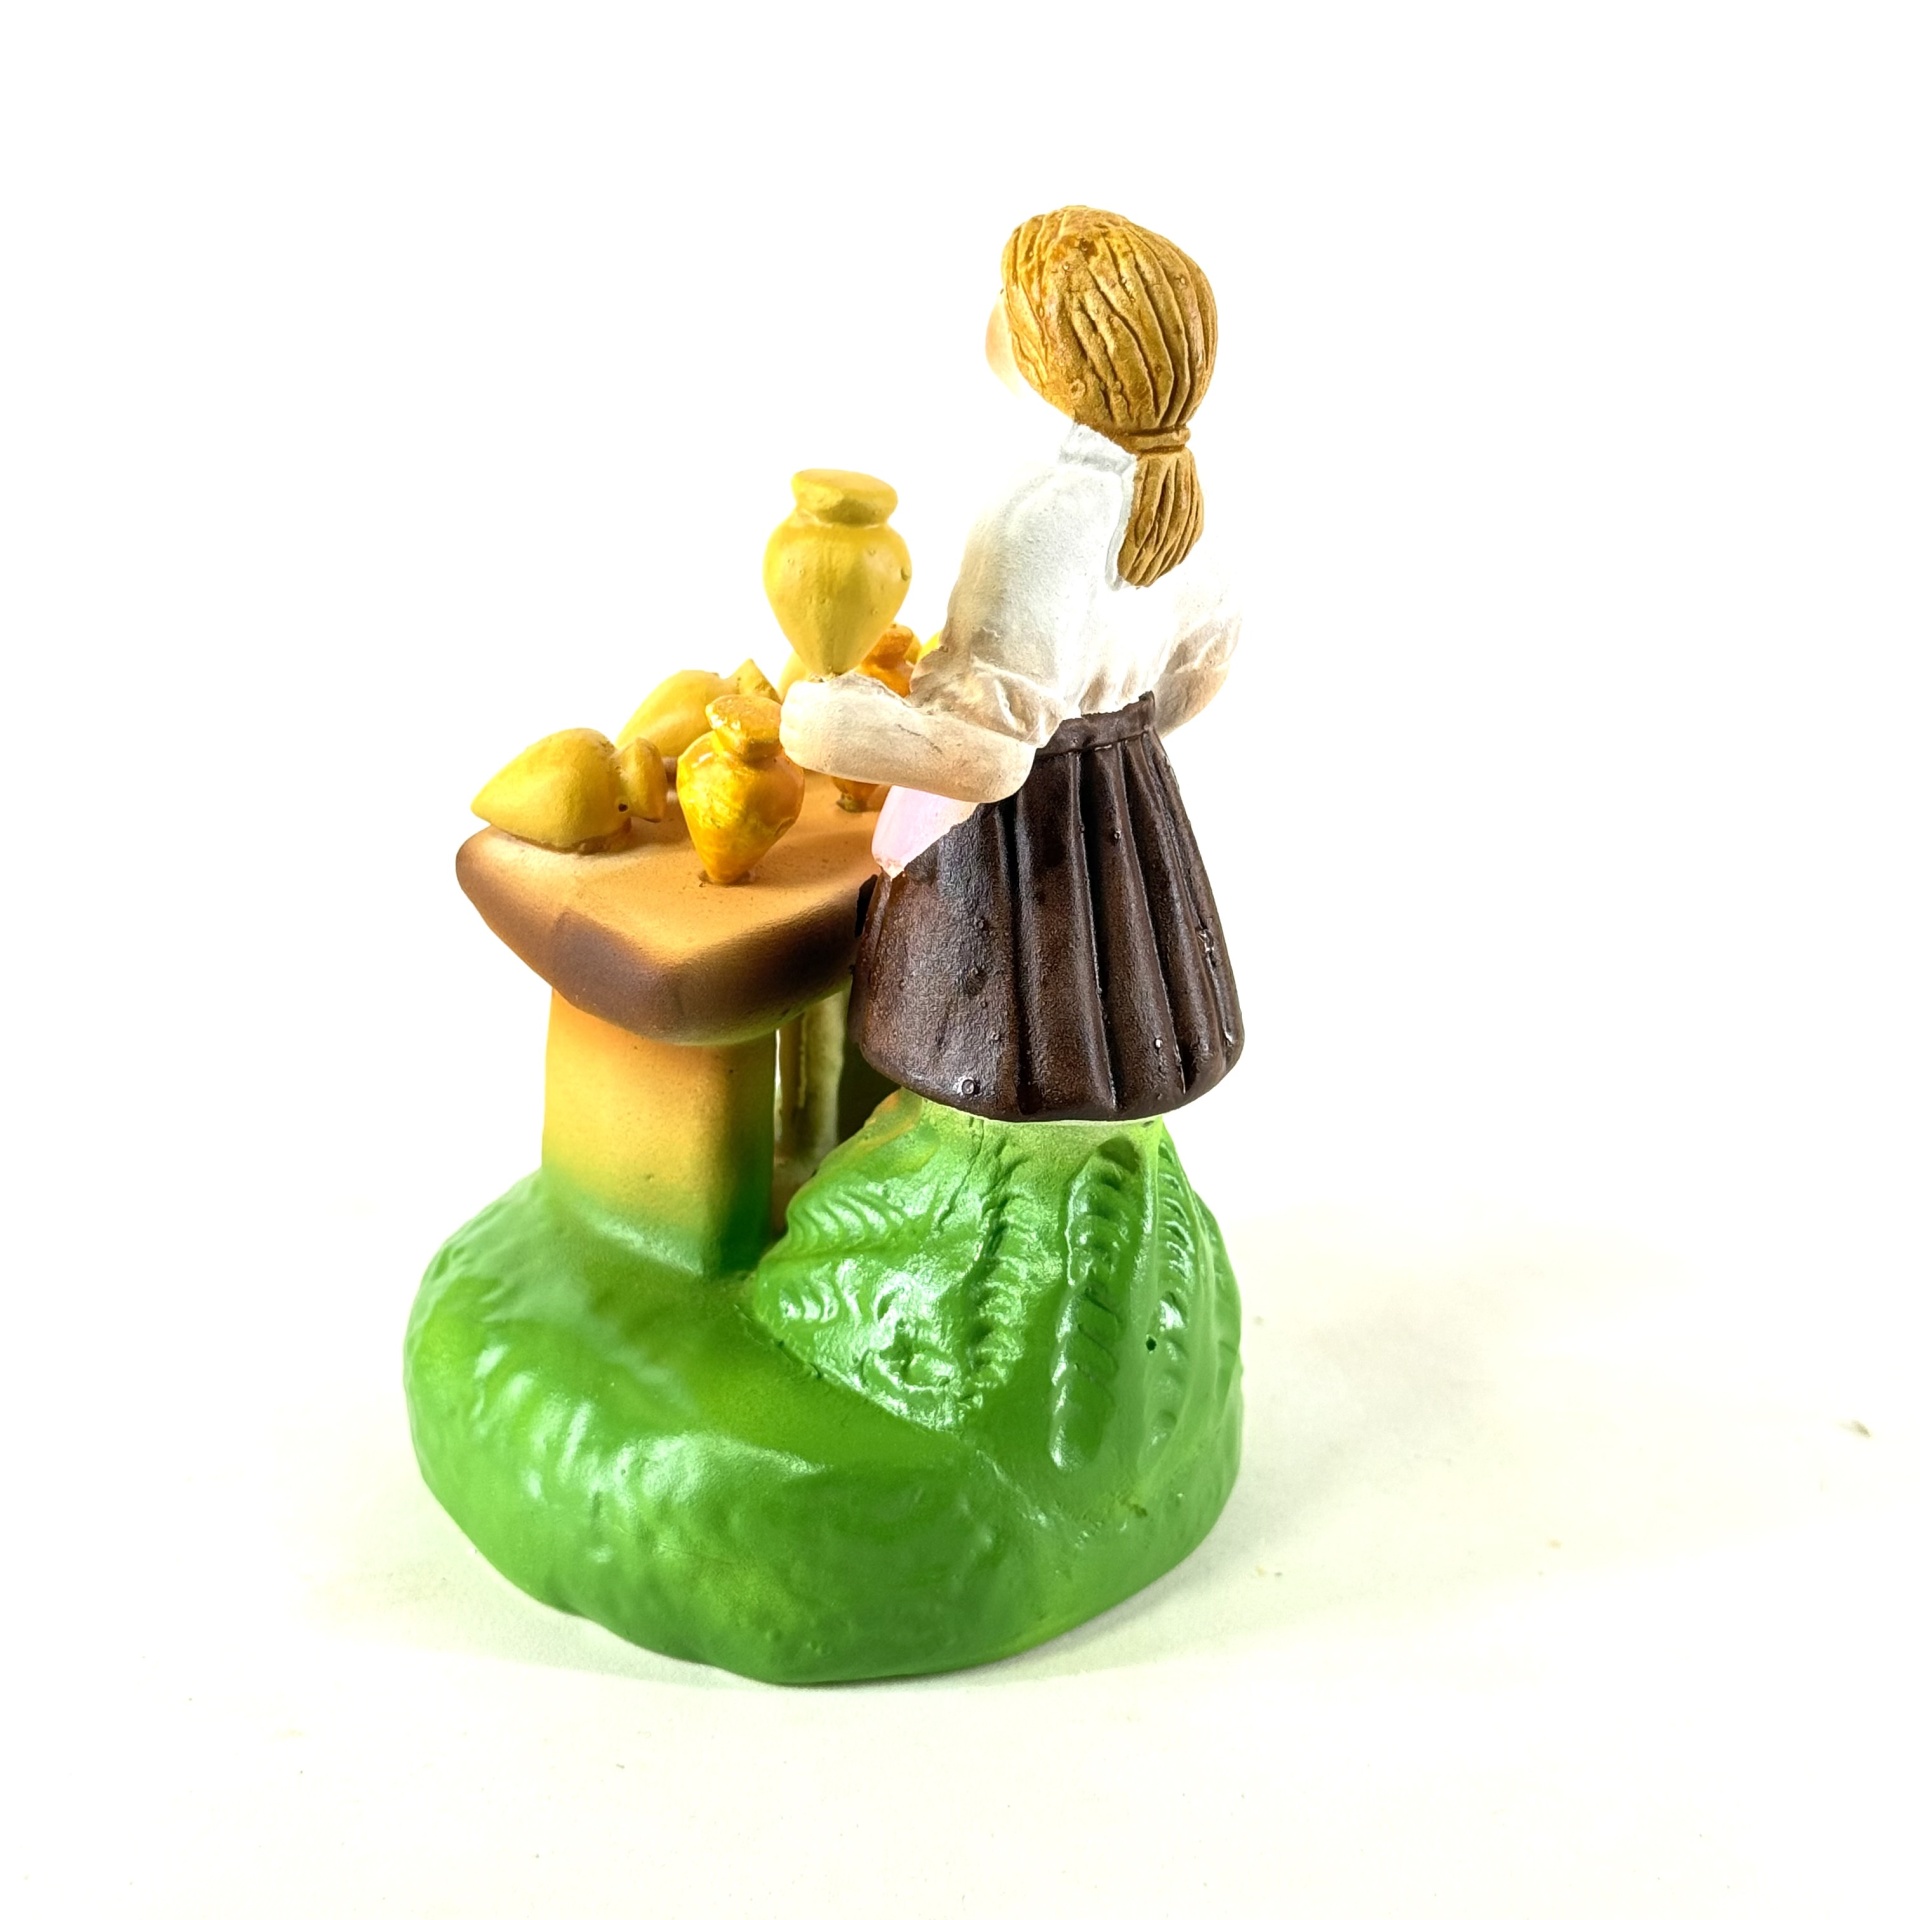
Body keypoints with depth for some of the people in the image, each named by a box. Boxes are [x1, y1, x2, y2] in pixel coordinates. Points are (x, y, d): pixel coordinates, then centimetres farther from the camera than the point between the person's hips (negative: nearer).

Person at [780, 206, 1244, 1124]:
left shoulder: (1042, 516, -28)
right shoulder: (1162, 490, -1)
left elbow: (983, 750, -29)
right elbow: (1203, 651, 16)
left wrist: (811, 719, -19)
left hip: (1017, 820, -8)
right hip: (1125, 803, 8)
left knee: (1009, 1086, 8)